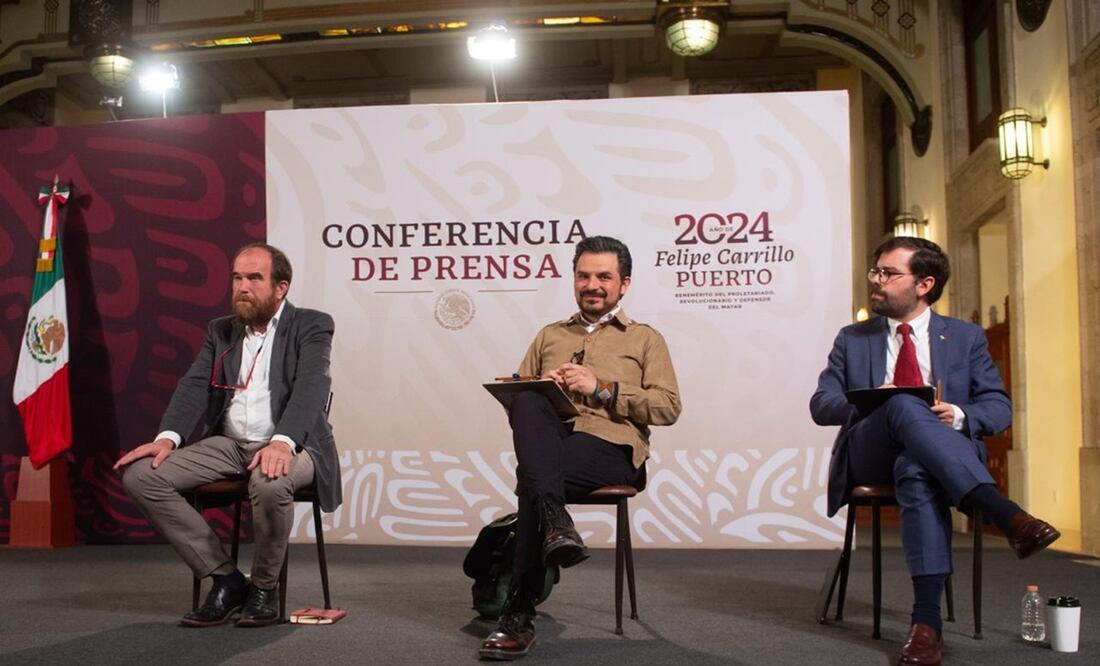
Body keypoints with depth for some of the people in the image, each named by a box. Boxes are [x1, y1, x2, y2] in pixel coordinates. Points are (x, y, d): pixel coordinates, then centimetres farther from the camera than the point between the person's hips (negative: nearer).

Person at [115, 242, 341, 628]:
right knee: (141, 475, -14)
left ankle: (263, 588, -11)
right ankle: (225, 578, -7)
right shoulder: (220, 331, 16)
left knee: (270, 483, -40)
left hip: (289, 445, -5)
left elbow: (310, 387, -16)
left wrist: (282, 442, -34)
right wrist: (168, 437, -16)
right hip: (227, 444, 6)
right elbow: (194, 386, 4)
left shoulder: (311, 326, -1)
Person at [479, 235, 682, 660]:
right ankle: (555, 523, -45)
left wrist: (601, 389, -8)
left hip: (611, 447, -3)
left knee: (532, 480, -34)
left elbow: (668, 407, 3)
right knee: (528, 403, -33)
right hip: (550, 442, 3)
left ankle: (519, 613, -27)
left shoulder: (645, 339, 16)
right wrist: (542, 389, -3)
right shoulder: (549, 336, 27)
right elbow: (514, 398, 21)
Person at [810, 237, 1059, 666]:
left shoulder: (966, 338, 15)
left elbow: (998, 406, 9)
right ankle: (1004, 514, -49)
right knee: (903, 405, -36)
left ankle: (927, 621, -46)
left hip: (944, 454, 0)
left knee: (916, 470, -41)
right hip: (871, 455, 1)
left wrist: (960, 416, -15)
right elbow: (821, 404, 8)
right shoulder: (852, 339, 17)